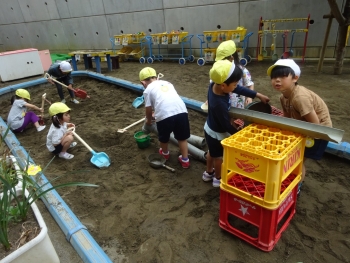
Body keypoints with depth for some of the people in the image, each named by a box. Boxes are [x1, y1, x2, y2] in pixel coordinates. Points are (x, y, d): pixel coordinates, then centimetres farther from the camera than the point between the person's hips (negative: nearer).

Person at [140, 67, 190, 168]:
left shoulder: (148, 90, 15)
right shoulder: (167, 83, 30)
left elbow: (149, 109, 16)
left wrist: (148, 121, 36)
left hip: (164, 114, -4)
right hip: (181, 110, 4)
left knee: (163, 138, 25)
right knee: (182, 138, 22)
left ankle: (165, 153, 50)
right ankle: (185, 160, 32)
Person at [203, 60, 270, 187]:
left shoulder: (215, 85, -17)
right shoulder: (219, 104, -41)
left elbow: (239, 90, -6)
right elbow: (227, 125, -27)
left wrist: (258, 95, -3)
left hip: (210, 128, 8)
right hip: (217, 133, -8)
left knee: (212, 152, 29)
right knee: (218, 156, 18)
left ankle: (208, 173, 51)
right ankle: (218, 178, 43)